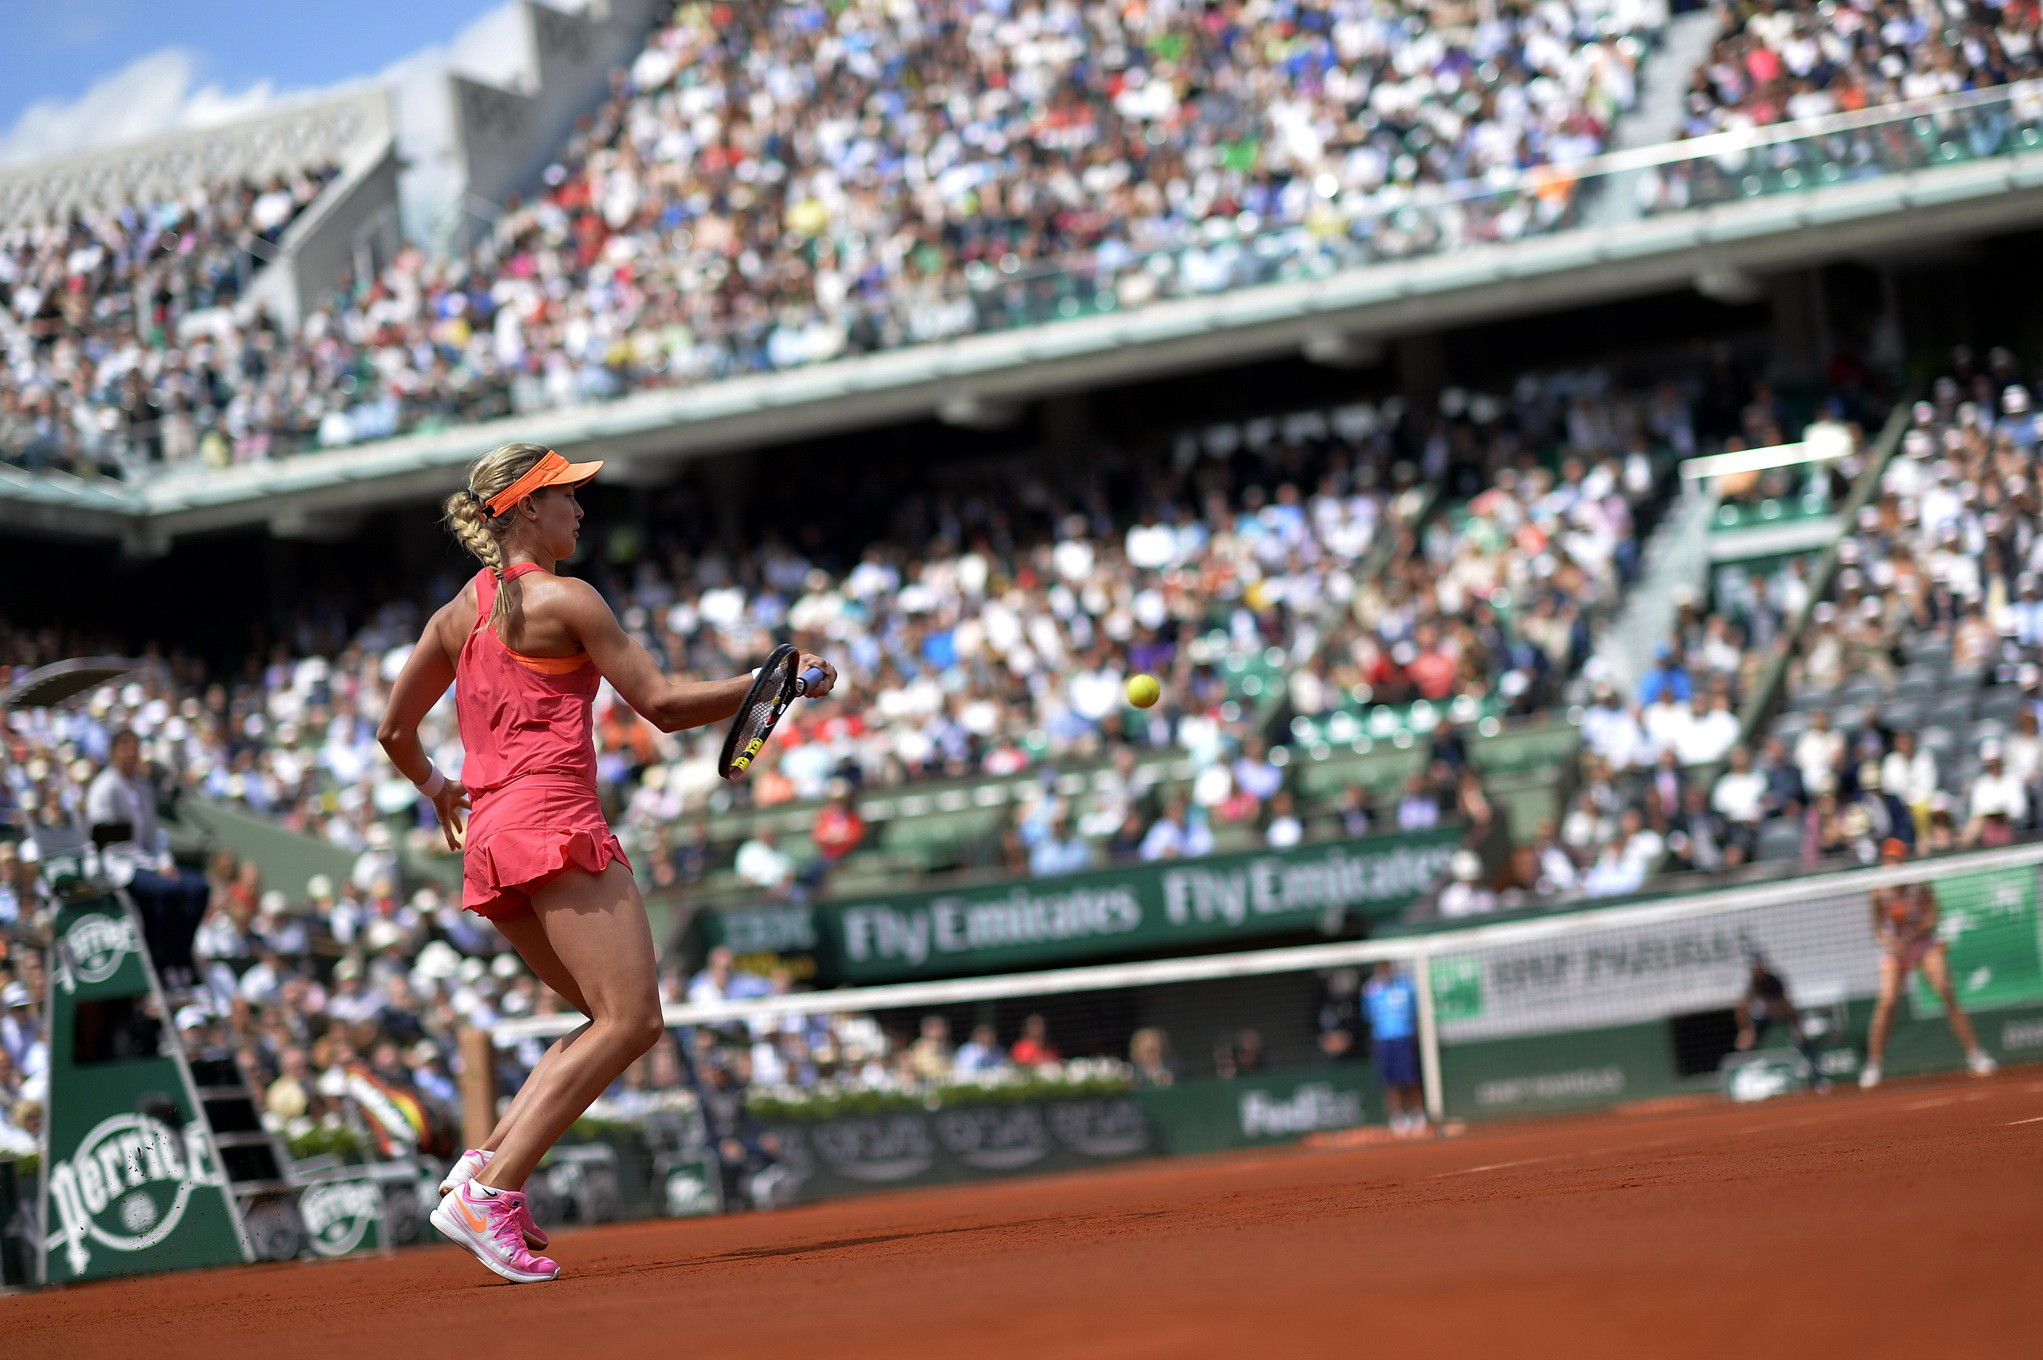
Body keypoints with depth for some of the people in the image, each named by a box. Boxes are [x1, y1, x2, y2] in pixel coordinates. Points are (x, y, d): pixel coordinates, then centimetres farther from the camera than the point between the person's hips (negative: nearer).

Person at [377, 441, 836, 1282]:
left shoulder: (457, 614, 19)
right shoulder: (563, 600, -3)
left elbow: (395, 731, 24)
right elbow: (663, 706, -5)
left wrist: (436, 791, 43)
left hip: (491, 840, 9)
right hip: (554, 820, -9)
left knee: (623, 1022, 12)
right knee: (627, 1021, -12)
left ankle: (484, 1166, 0)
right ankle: (489, 1195, -21)